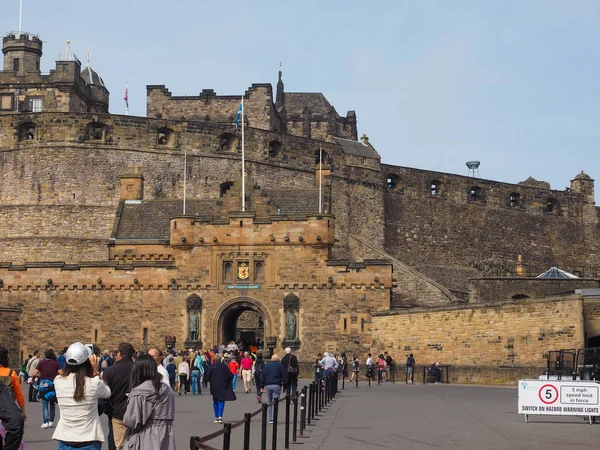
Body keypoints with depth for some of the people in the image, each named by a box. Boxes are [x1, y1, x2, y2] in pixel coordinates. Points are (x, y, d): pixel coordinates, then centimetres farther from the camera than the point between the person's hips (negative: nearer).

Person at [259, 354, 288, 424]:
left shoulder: (266, 366, 12)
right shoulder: (280, 366, 3)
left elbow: (261, 377, 10)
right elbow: (285, 378, 1)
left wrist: (262, 386, 13)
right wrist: (284, 387, 8)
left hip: (267, 386, 3)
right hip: (277, 386, -3)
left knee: (269, 402, 13)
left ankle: (270, 418, 12)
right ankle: (273, 418, -11)